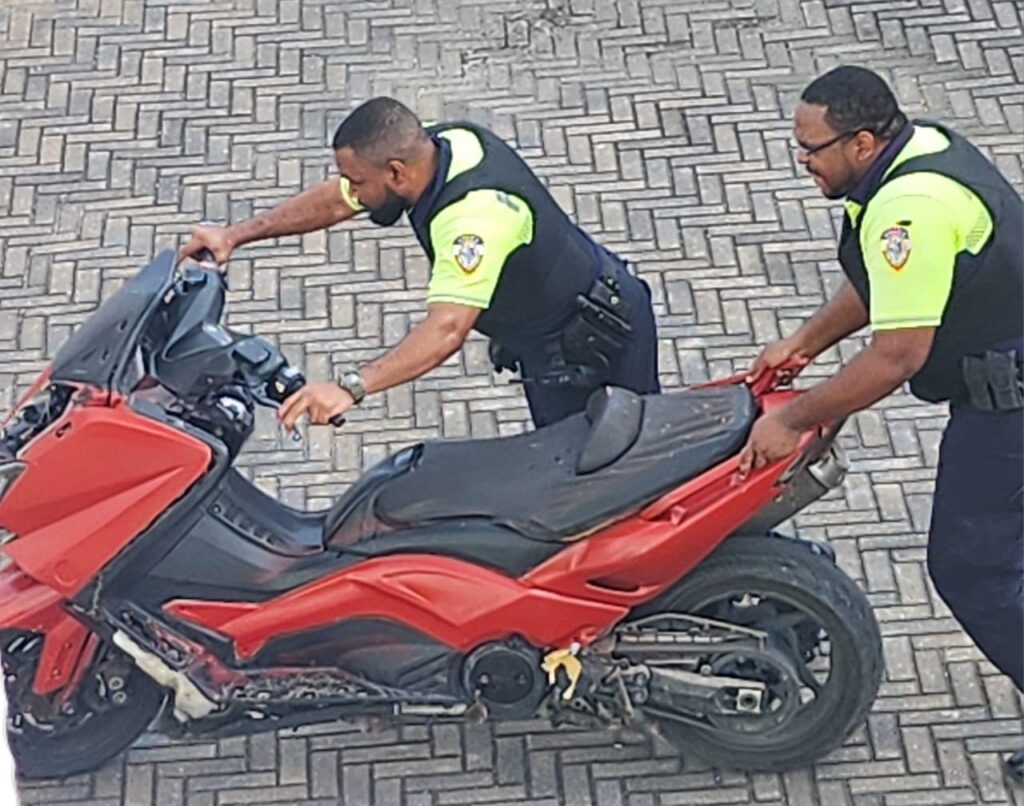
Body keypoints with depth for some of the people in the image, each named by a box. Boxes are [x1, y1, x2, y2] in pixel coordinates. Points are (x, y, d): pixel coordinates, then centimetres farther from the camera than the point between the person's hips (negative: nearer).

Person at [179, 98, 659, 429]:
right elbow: (334, 201, 2)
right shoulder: (436, 145, -10)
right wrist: (236, 235, -3)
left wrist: (351, 388, -53)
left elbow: (447, 329, -47)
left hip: (593, 342, -9)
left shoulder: (476, 212, -38)